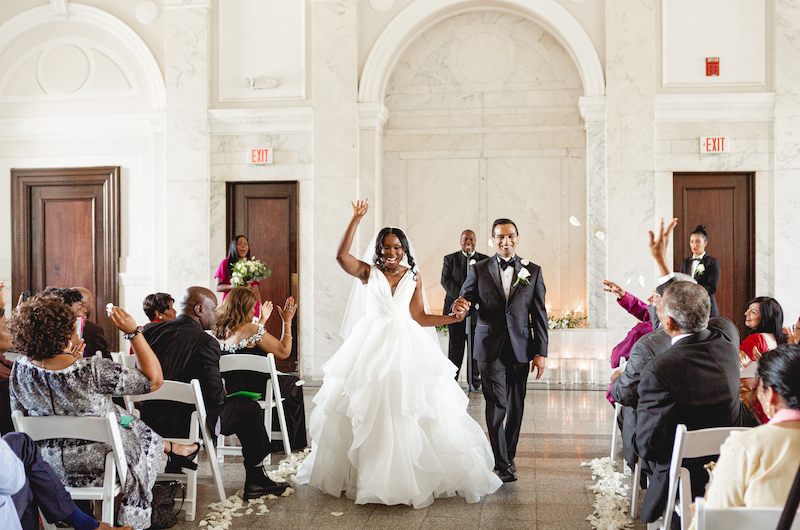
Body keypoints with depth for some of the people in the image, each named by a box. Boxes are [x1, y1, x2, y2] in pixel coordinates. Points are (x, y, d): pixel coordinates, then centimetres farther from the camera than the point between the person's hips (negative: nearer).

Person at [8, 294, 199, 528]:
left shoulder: (19, 369, -16)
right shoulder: (90, 370, -35)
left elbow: (21, 413, 5)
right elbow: (154, 379, -25)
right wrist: (132, 331, -24)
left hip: (48, 464, 6)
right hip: (94, 465, -6)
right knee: (144, 434, 28)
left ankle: (171, 449, 51)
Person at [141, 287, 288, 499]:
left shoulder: (150, 329, 1)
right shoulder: (205, 342, -19)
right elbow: (215, 396, -19)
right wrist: (222, 393, 3)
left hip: (149, 418, 7)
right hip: (183, 425, -7)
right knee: (251, 409, 10)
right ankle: (255, 480, 22)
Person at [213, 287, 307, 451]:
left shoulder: (222, 330, 4)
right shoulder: (251, 329, -18)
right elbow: (284, 352, -12)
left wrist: (262, 320, 28)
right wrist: (287, 321, -3)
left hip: (229, 390, 8)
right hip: (252, 390, -8)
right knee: (293, 383, 17)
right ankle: (294, 441, 26)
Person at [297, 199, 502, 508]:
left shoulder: (413, 277, 9)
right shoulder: (368, 272, 4)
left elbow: (419, 318, 8)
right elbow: (341, 255, -14)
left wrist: (453, 318, -2)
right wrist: (356, 219, -14)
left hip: (406, 346, 1)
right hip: (372, 347, -1)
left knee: (410, 410, -3)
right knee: (368, 410, 1)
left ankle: (415, 476, 10)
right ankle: (367, 474, 15)